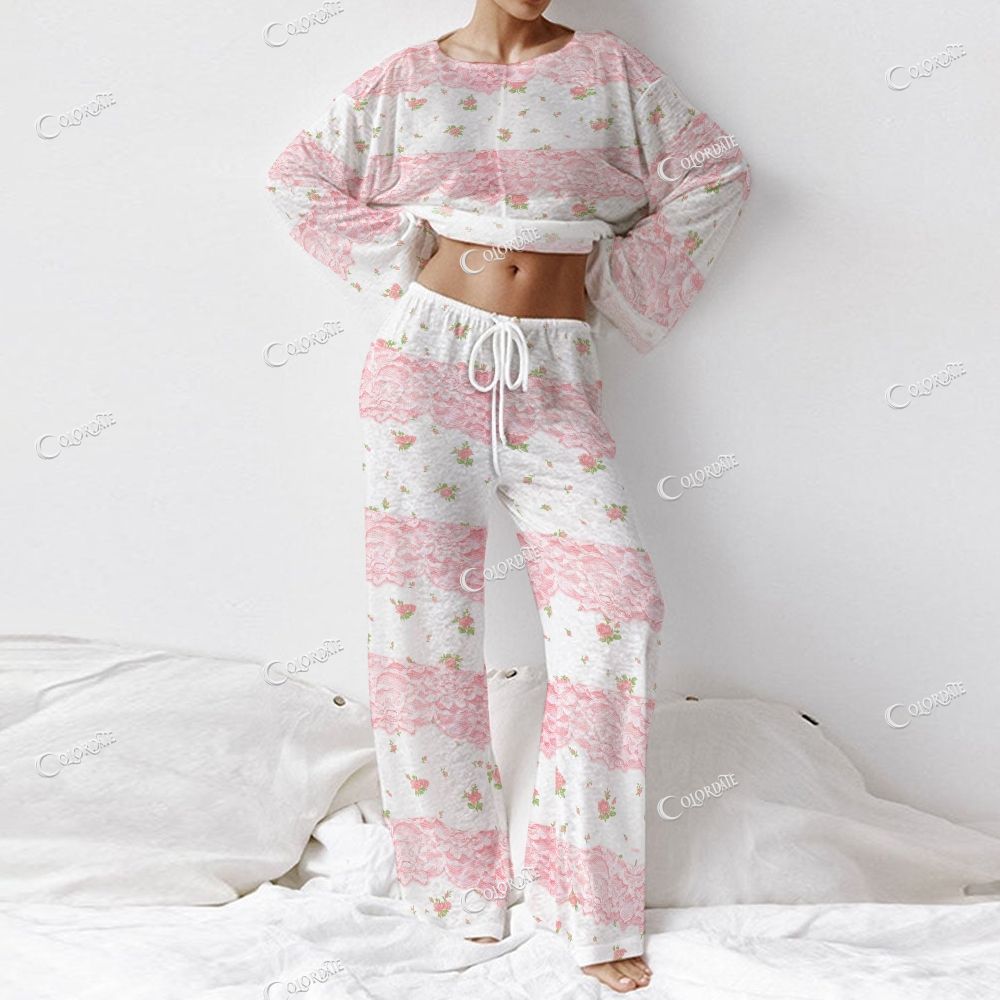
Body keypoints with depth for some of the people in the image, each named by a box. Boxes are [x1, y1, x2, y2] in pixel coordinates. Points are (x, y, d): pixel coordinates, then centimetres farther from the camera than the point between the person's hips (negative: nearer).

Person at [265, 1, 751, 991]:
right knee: (425, 607, 0)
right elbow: (297, 177, 15)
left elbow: (715, 172, 10)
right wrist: (403, 263, 6)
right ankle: (456, 886, 14)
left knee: (617, 603, -11)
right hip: (426, 361, 0)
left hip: (553, 380, 0)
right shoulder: (405, 79, 8)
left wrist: (623, 288, 7)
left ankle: (590, 906, 1)